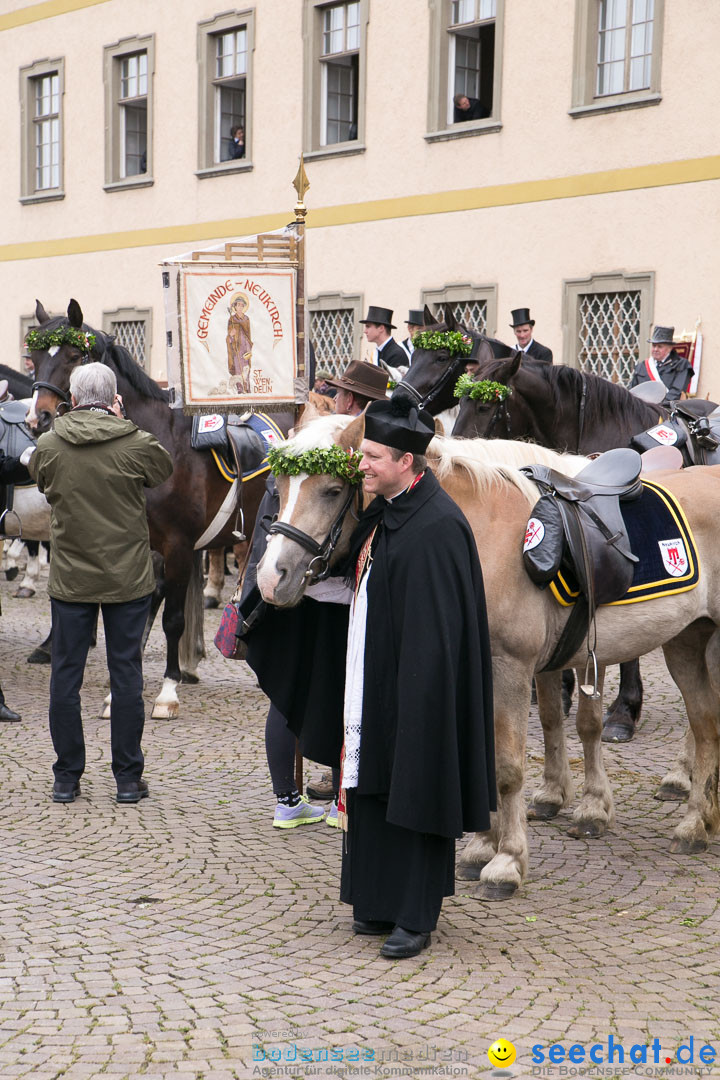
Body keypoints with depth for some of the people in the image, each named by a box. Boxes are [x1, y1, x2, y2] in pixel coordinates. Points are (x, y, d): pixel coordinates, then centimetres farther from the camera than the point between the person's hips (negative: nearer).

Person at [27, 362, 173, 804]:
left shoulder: (48, 445, -5)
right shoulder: (139, 444, -11)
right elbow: (165, 470, 10)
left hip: (69, 580, 1)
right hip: (128, 578, -1)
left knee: (65, 676, 9)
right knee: (126, 675, 7)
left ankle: (67, 779, 14)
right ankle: (128, 778, 11)